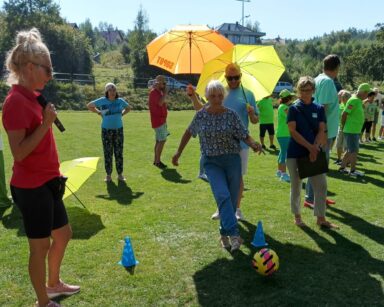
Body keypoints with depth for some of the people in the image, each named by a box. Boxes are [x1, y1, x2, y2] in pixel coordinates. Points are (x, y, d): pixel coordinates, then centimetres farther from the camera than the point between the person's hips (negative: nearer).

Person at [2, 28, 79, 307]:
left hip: (47, 183, 9)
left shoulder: (33, 97, 9)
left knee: (63, 234, 21)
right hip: (31, 187, -9)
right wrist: (46, 123, -24)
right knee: (41, 244, 5)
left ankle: (54, 284, 41)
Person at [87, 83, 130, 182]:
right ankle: (108, 175, 14)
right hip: (106, 130, -2)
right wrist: (99, 113, 1)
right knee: (107, 153, 4)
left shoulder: (120, 101, 1)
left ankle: (120, 174, 16)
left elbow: (128, 108, 20)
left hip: (119, 129, 2)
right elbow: (89, 106, 8)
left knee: (119, 153, 6)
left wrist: (121, 114, 5)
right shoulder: (102, 101, -5)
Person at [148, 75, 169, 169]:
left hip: (161, 120, 10)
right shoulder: (153, 92, -15)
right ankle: (158, 161, -4)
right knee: (162, 140, -10)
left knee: (158, 141, 13)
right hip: (158, 121, -10)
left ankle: (155, 160, 19)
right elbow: (160, 103, -30)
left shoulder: (159, 92, 14)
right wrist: (165, 92, -20)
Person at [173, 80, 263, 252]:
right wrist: (178, 152, 18)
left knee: (232, 199, 6)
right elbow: (189, 132, 14)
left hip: (232, 160, 1)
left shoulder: (231, 115, -3)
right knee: (223, 196, -20)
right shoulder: (201, 115, 0)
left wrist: (254, 144, -26)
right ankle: (234, 235, -23)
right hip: (211, 162, -1)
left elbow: (244, 135, -5)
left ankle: (225, 234, 24)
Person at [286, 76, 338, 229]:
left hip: (315, 152, 3)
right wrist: (309, 147, -17)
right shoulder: (293, 108, -2)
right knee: (296, 186, 6)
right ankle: (297, 216, 21)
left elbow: (322, 131, 1)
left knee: (321, 184, -1)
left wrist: (315, 147, -15)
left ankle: (321, 218, 10)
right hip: (295, 153, -2)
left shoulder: (319, 109, 6)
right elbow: (292, 131, -10)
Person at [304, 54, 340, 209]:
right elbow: (322, 107, -22)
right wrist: (323, 131, -23)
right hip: (325, 131, -10)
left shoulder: (319, 79, 12)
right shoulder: (327, 81, -17)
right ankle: (310, 198, 5)